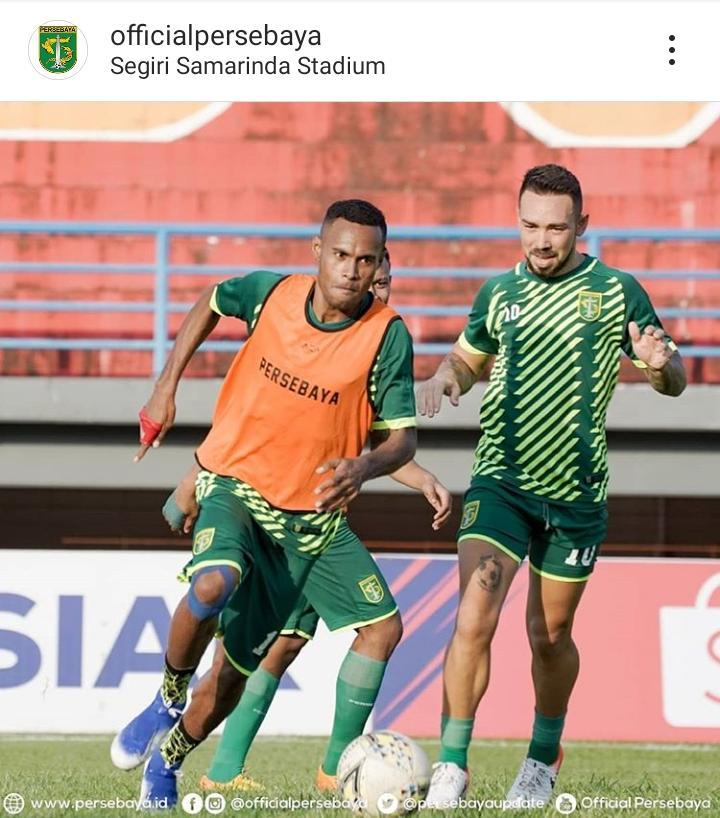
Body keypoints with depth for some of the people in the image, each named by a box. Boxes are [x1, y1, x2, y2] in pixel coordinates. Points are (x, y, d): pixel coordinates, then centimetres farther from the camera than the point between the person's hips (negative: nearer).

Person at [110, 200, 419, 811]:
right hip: (237, 488, -3)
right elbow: (211, 302, 13)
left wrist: (364, 467, -33)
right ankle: (168, 702, -5)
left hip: (314, 514, 3)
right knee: (214, 585, -34)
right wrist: (167, 387, 8)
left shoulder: (387, 336, -14)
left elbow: (401, 438, -11)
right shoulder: (271, 294, -10)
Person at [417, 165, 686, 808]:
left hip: (577, 493, -1)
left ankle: (544, 757, 34)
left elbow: (674, 382, 5)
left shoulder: (616, 291, -1)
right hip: (501, 482, 1)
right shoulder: (499, 292, 6)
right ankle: (452, 766, -11)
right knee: (475, 619, -17)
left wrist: (660, 363, -19)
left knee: (550, 634, 10)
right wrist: (447, 378, 0)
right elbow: (470, 357, 23)